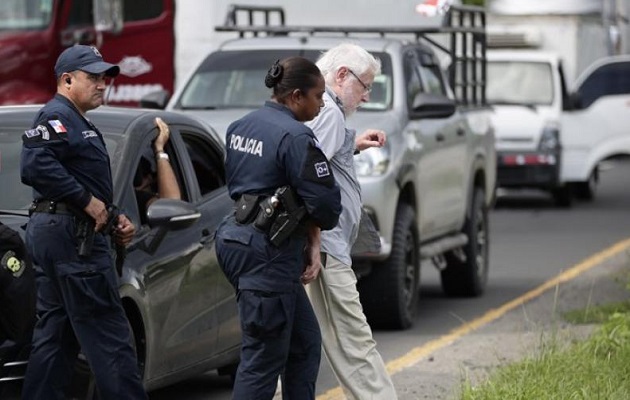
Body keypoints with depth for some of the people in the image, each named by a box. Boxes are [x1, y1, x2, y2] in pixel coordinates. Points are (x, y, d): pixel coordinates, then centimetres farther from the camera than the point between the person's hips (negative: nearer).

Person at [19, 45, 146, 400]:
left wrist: (113, 219, 15)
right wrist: (89, 202, -22)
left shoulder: (78, 123, 24)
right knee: (108, 334, -10)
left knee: (55, 334, 10)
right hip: (71, 236, -11)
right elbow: (37, 165, -26)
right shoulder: (57, 117, -10)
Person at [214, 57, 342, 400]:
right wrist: (315, 233, 6)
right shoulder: (295, 136, -16)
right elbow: (325, 201, -18)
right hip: (267, 253, -9)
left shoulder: (241, 126, 11)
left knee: (305, 343, 18)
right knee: (263, 359, -4)